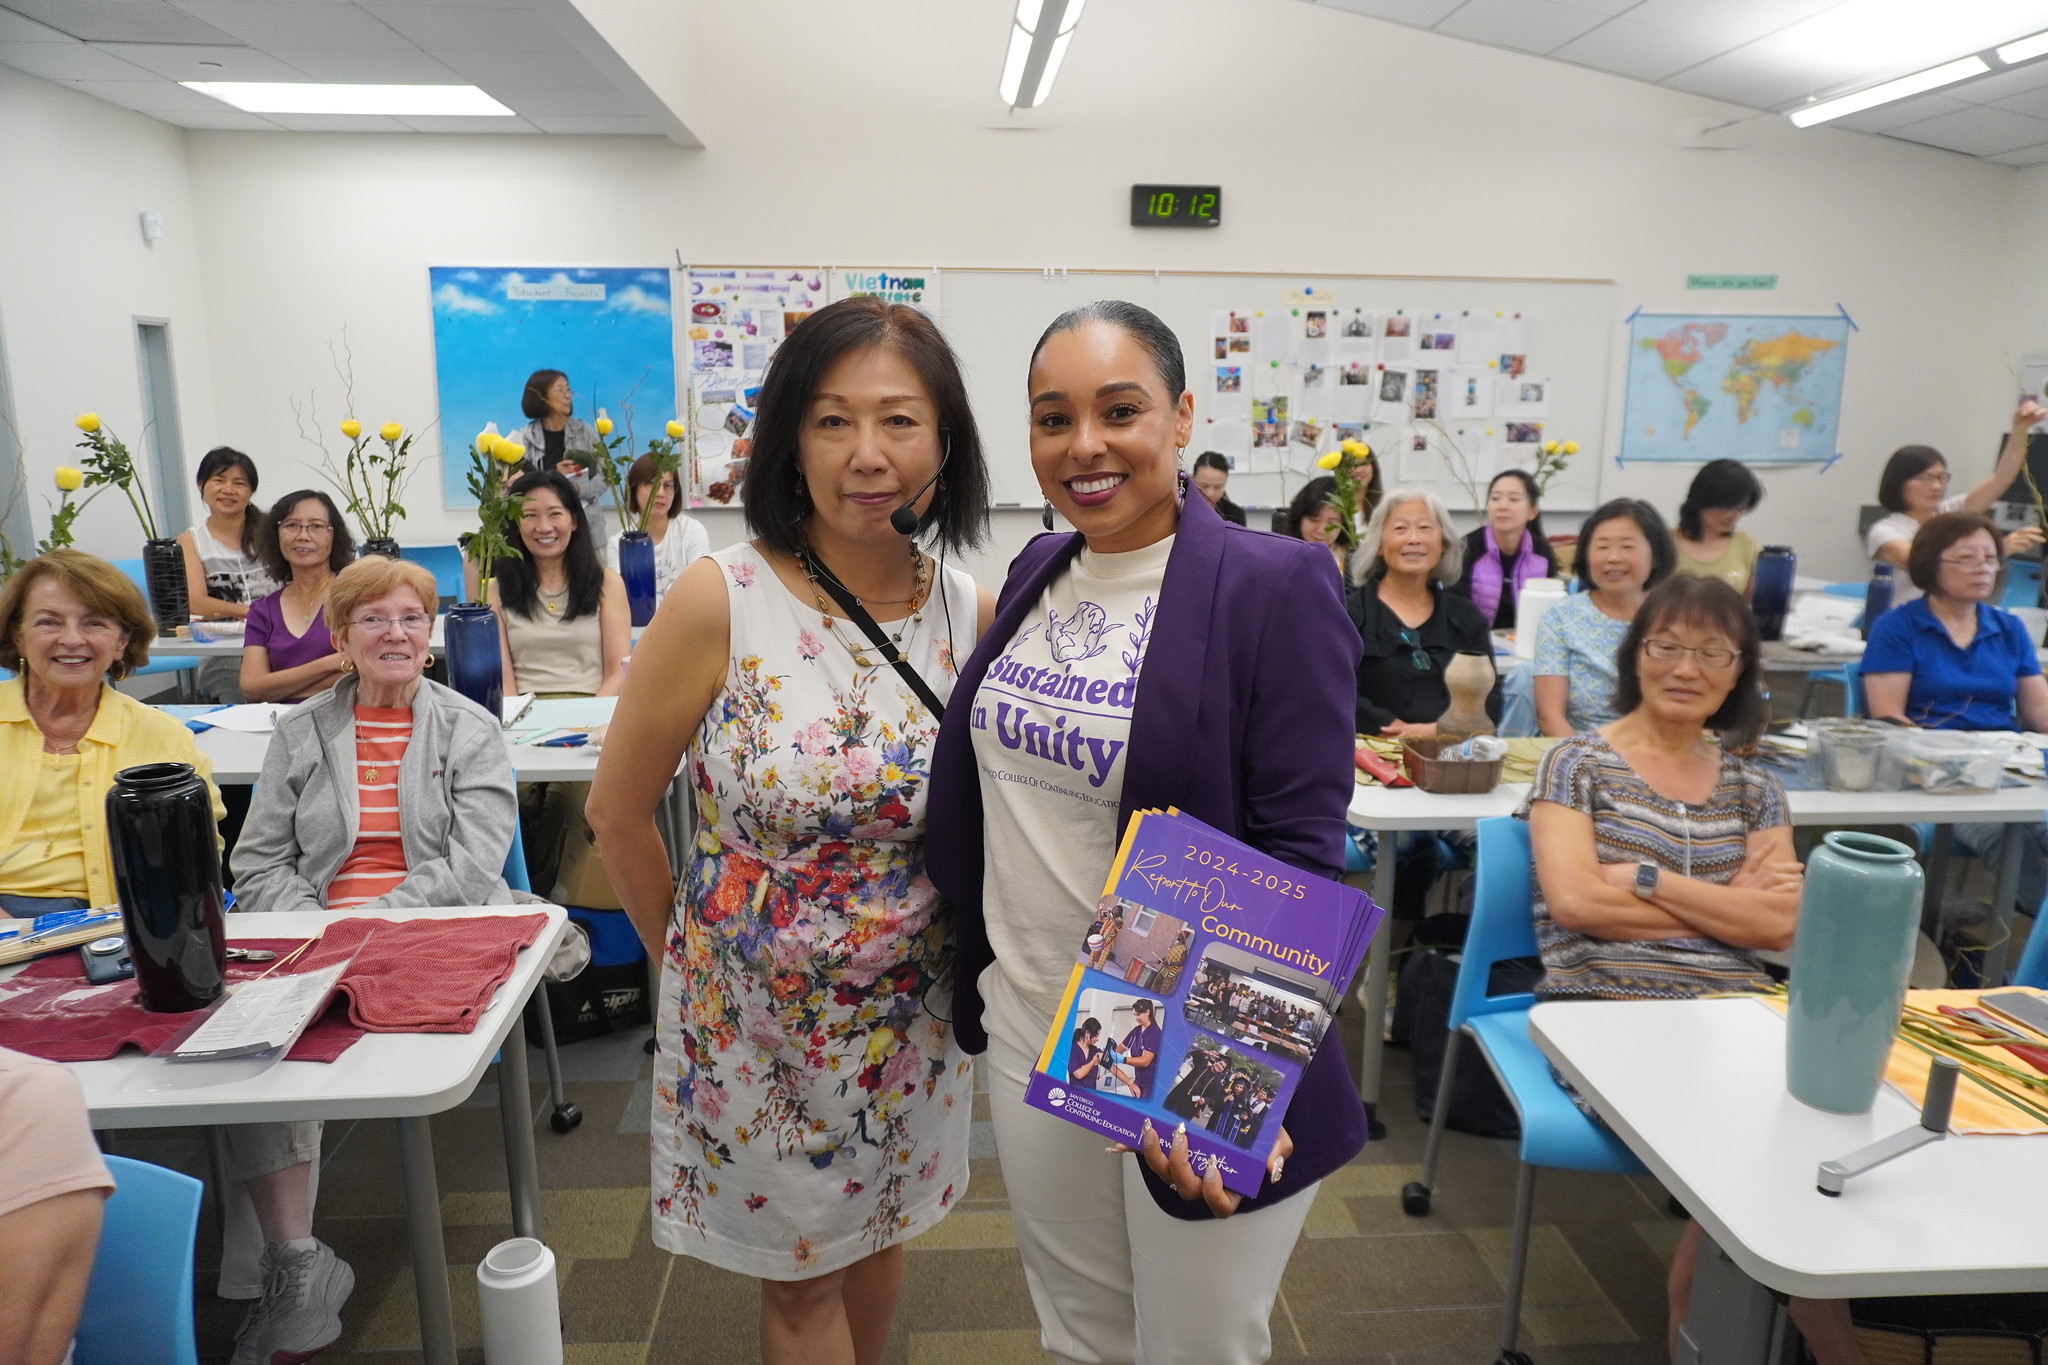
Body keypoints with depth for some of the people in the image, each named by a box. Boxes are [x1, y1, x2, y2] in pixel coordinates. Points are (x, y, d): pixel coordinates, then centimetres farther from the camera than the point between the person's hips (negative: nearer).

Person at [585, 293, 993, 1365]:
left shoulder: (973, 612, -9)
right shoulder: (718, 602, -20)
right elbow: (618, 810, -8)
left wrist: (959, 947, 4)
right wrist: (685, 956, 2)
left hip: (910, 1007, 3)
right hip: (755, 1009, -3)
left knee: (879, 1232, 25)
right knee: (800, 1276, 19)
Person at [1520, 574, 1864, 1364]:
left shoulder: (1753, 786, 17)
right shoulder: (1578, 764, 4)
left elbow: (1780, 923, 3)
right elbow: (1574, 900, -9)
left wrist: (1647, 877, -8)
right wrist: (1728, 903, 0)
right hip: (1608, 1008, -4)